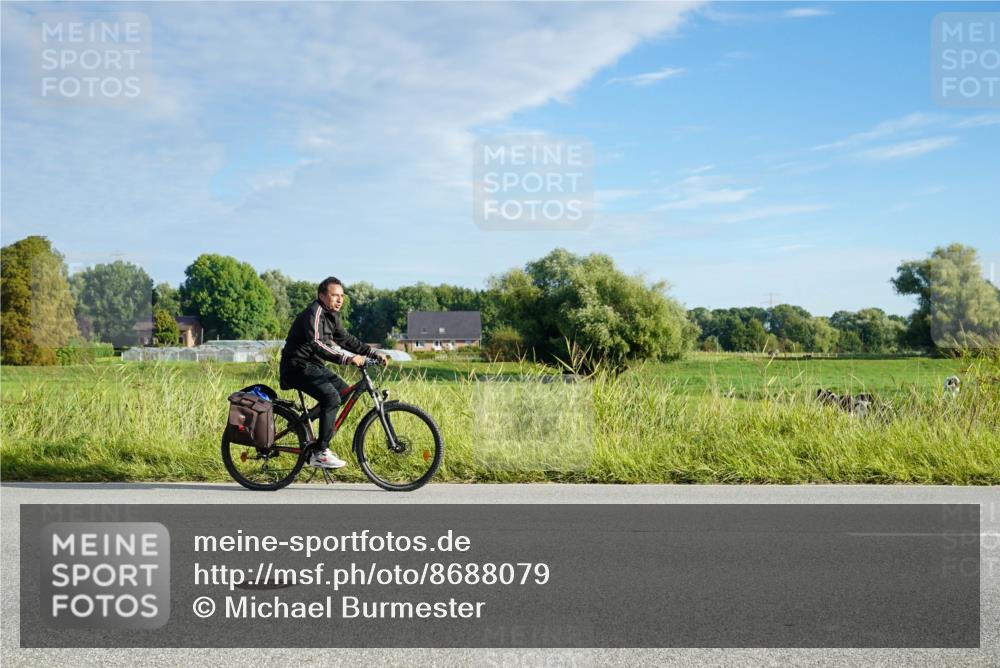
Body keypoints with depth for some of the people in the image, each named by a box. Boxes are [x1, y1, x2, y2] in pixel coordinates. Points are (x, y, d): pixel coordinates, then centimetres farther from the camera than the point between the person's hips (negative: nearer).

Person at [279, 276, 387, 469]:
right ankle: (319, 453, -19)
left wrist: (375, 354, 6)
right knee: (331, 397, -23)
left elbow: (345, 339, 17)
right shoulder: (314, 313, -20)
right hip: (298, 367, -10)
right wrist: (346, 358, -45)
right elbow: (316, 344, -34)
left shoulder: (332, 315, 11)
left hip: (313, 365, 10)